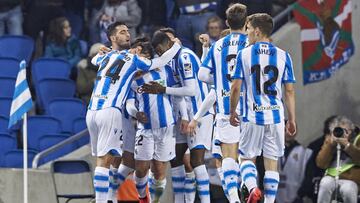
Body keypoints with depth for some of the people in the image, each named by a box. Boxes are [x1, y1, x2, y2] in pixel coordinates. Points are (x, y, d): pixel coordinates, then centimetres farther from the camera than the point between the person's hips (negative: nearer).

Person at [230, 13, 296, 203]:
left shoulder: (243, 54, -3)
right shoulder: (283, 56, 2)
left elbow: (235, 88, -3)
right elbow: (289, 91, 3)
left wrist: (232, 112, 11)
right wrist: (292, 120, 10)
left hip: (252, 116, -1)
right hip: (276, 116, 1)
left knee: (247, 158, 11)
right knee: (272, 163, 7)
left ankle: (252, 188, -15)